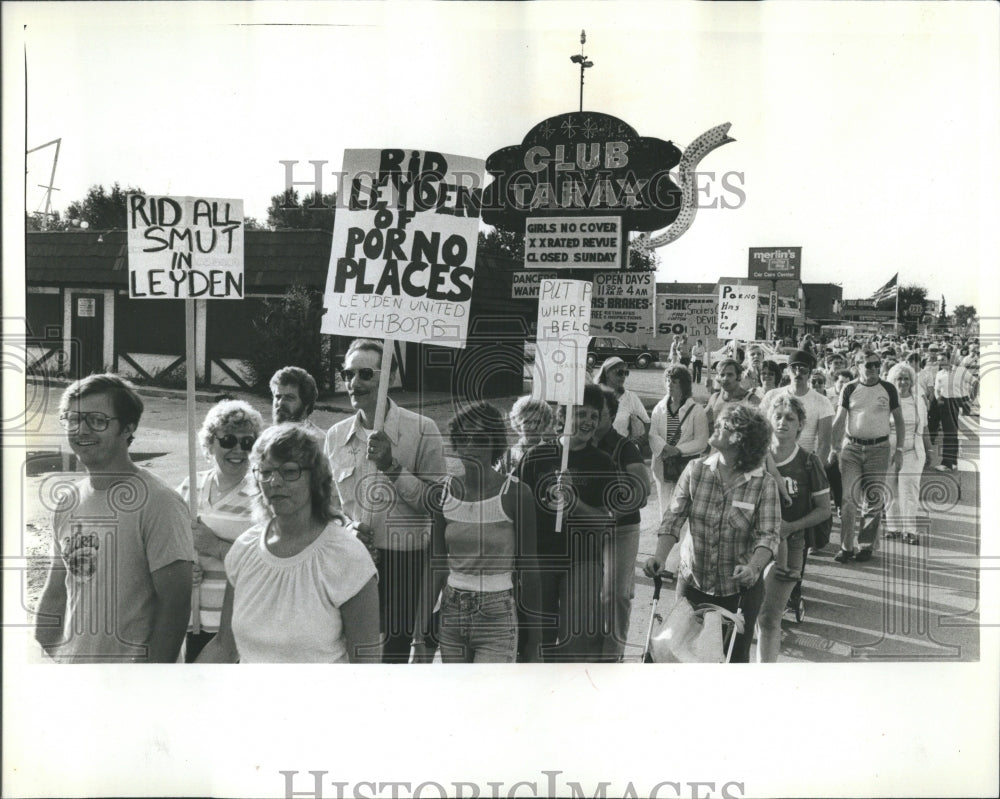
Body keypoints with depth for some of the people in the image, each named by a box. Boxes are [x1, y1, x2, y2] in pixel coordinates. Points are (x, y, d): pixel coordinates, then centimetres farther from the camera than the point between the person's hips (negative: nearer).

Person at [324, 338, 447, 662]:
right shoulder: (336, 435, 8)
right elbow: (328, 503, 15)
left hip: (403, 562, -4)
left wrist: (392, 466, -18)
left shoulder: (421, 430, -6)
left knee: (395, 653, 3)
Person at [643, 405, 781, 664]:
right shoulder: (695, 471, -5)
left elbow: (769, 535, -16)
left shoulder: (763, 483, -11)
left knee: (736, 655, 11)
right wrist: (660, 556, -21)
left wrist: (753, 567, -35)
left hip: (740, 587, -2)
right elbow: (673, 517, -6)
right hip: (693, 581, 2)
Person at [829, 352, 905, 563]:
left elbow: (899, 420, 9)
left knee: (874, 499, 1)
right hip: (852, 447, 0)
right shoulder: (850, 389, 3)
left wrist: (899, 450, 2)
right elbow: (839, 420, 2)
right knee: (847, 498, -5)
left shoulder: (888, 389, 4)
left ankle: (867, 546, 12)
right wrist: (834, 448, -6)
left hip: (879, 448, 0)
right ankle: (846, 547, 2)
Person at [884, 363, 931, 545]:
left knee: (909, 491, -8)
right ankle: (893, 527, 15)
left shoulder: (918, 401, 9)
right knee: (892, 492, 3)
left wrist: (929, 451, 17)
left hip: (912, 452, 1)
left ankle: (910, 531, -9)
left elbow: (924, 430, 16)